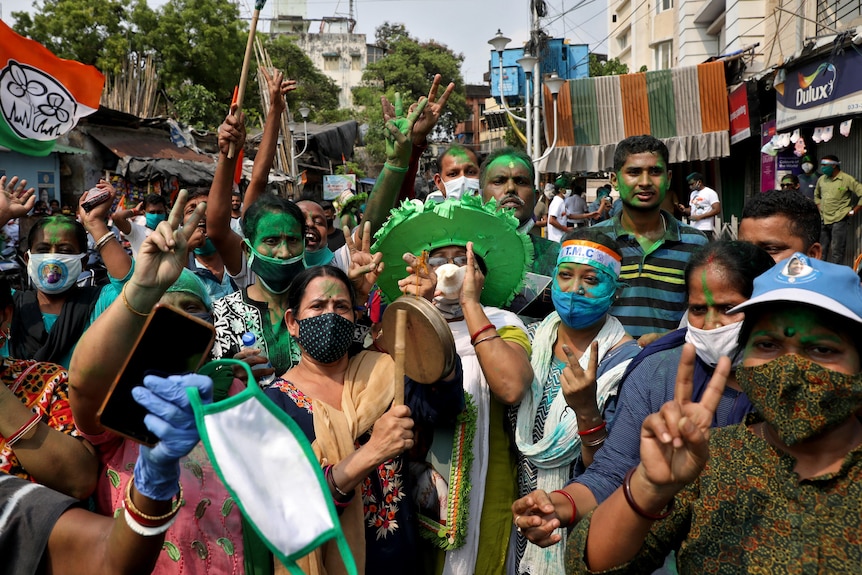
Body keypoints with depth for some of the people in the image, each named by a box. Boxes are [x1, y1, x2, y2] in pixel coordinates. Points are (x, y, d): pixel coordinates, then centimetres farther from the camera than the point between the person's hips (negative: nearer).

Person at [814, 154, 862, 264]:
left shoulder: (847, 179, -7)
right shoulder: (821, 179, 10)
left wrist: (853, 211, -9)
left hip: (839, 220, -6)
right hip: (823, 220, 6)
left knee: (836, 250, -6)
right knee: (821, 250, 12)